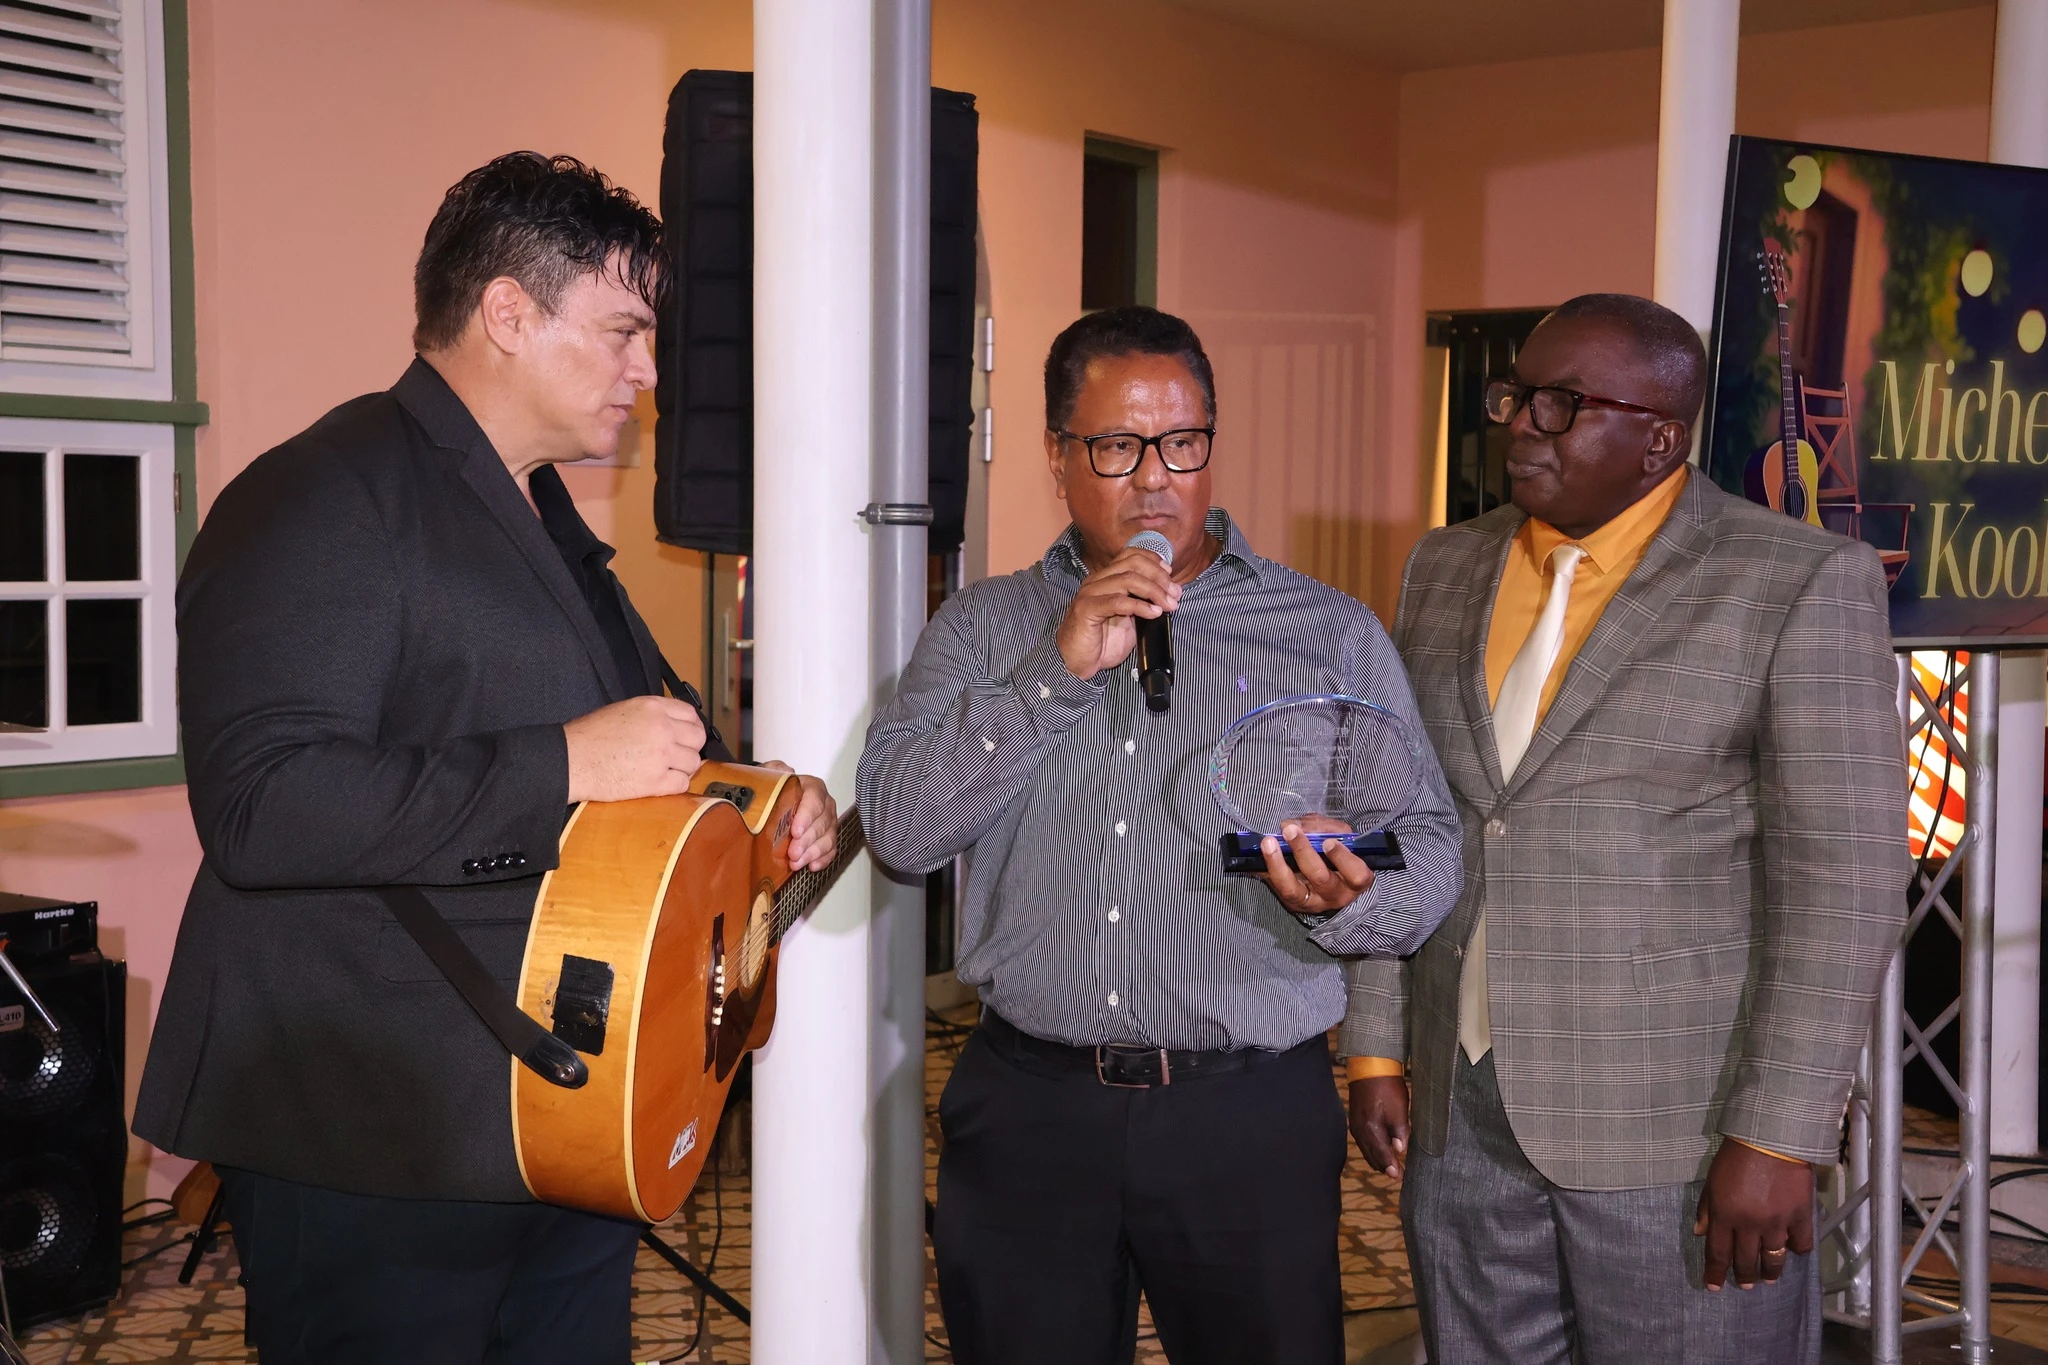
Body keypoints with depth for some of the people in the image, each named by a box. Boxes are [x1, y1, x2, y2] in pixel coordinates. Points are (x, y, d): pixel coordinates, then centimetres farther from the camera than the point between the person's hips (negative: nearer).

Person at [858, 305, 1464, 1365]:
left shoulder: (1331, 634, 6)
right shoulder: (985, 628, 8)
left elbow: (1428, 843, 1)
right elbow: (898, 827, -5)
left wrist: (1349, 902, -21)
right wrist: (1058, 672, -13)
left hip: (1250, 1117, -1)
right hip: (1029, 1107, 1)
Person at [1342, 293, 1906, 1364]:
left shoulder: (1803, 583, -8)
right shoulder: (1447, 571, 9)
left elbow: (1844, 874, -12)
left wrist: (1778, 1138, -15)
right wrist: (1376, 1049, 8)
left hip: (1680, 1127, -5)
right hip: (1460, 1114, 5)